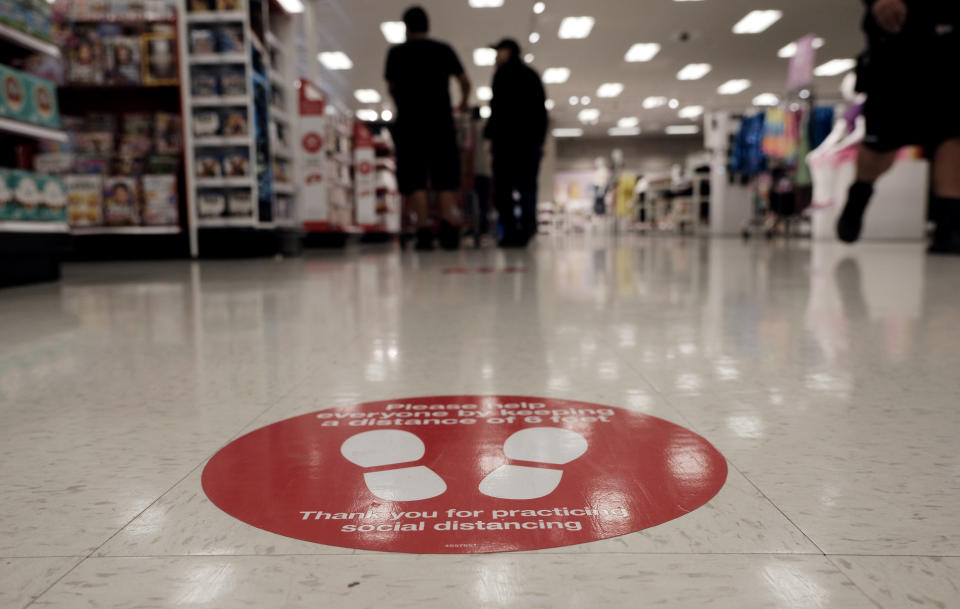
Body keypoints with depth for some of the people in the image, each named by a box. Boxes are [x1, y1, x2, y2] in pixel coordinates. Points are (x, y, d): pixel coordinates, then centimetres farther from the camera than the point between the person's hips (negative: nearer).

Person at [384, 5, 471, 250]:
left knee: (415, 180, 1)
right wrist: (463, 103, 31)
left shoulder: (396, 53, 5)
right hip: (441, 120, 1)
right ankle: (449, 230, -9)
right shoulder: (444, 49, 8)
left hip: (409, 122, -1)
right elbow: (465, 82, 12)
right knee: (445, 179, 5)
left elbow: (392, 88, 12)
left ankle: (424, 232, -9)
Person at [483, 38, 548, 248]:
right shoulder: (533, 76, 22)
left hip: (508, 138, -7)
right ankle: (526, 229, 0)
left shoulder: (505, 73, 0)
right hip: (532, 140, 7)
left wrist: (490, 135, -11)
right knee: (527, 186, 5)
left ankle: (512, 231, -13)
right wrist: (540, 139, 19)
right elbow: (542, 111, 19)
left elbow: (499, 107, -11)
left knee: (503, 187, -6)